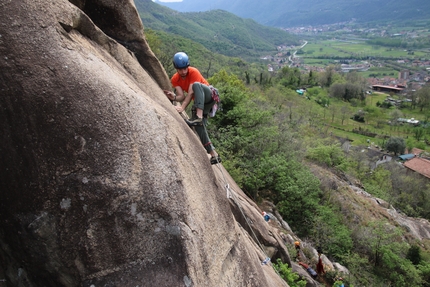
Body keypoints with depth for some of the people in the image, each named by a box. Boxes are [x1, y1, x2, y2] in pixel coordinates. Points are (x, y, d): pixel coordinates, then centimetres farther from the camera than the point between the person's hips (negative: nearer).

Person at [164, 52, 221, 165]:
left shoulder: (193, 72, -20)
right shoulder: (175, 79, -4)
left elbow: (191, 93, -27)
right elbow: (182, 96, -13)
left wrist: (182, 107, -37)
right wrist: (174, 97, -35)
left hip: (208, 96, -5)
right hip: (199, 102, 5)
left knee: (196, 85, -35)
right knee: (198, 125, -17)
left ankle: (199, 117, -47)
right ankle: (213, 154, -16)